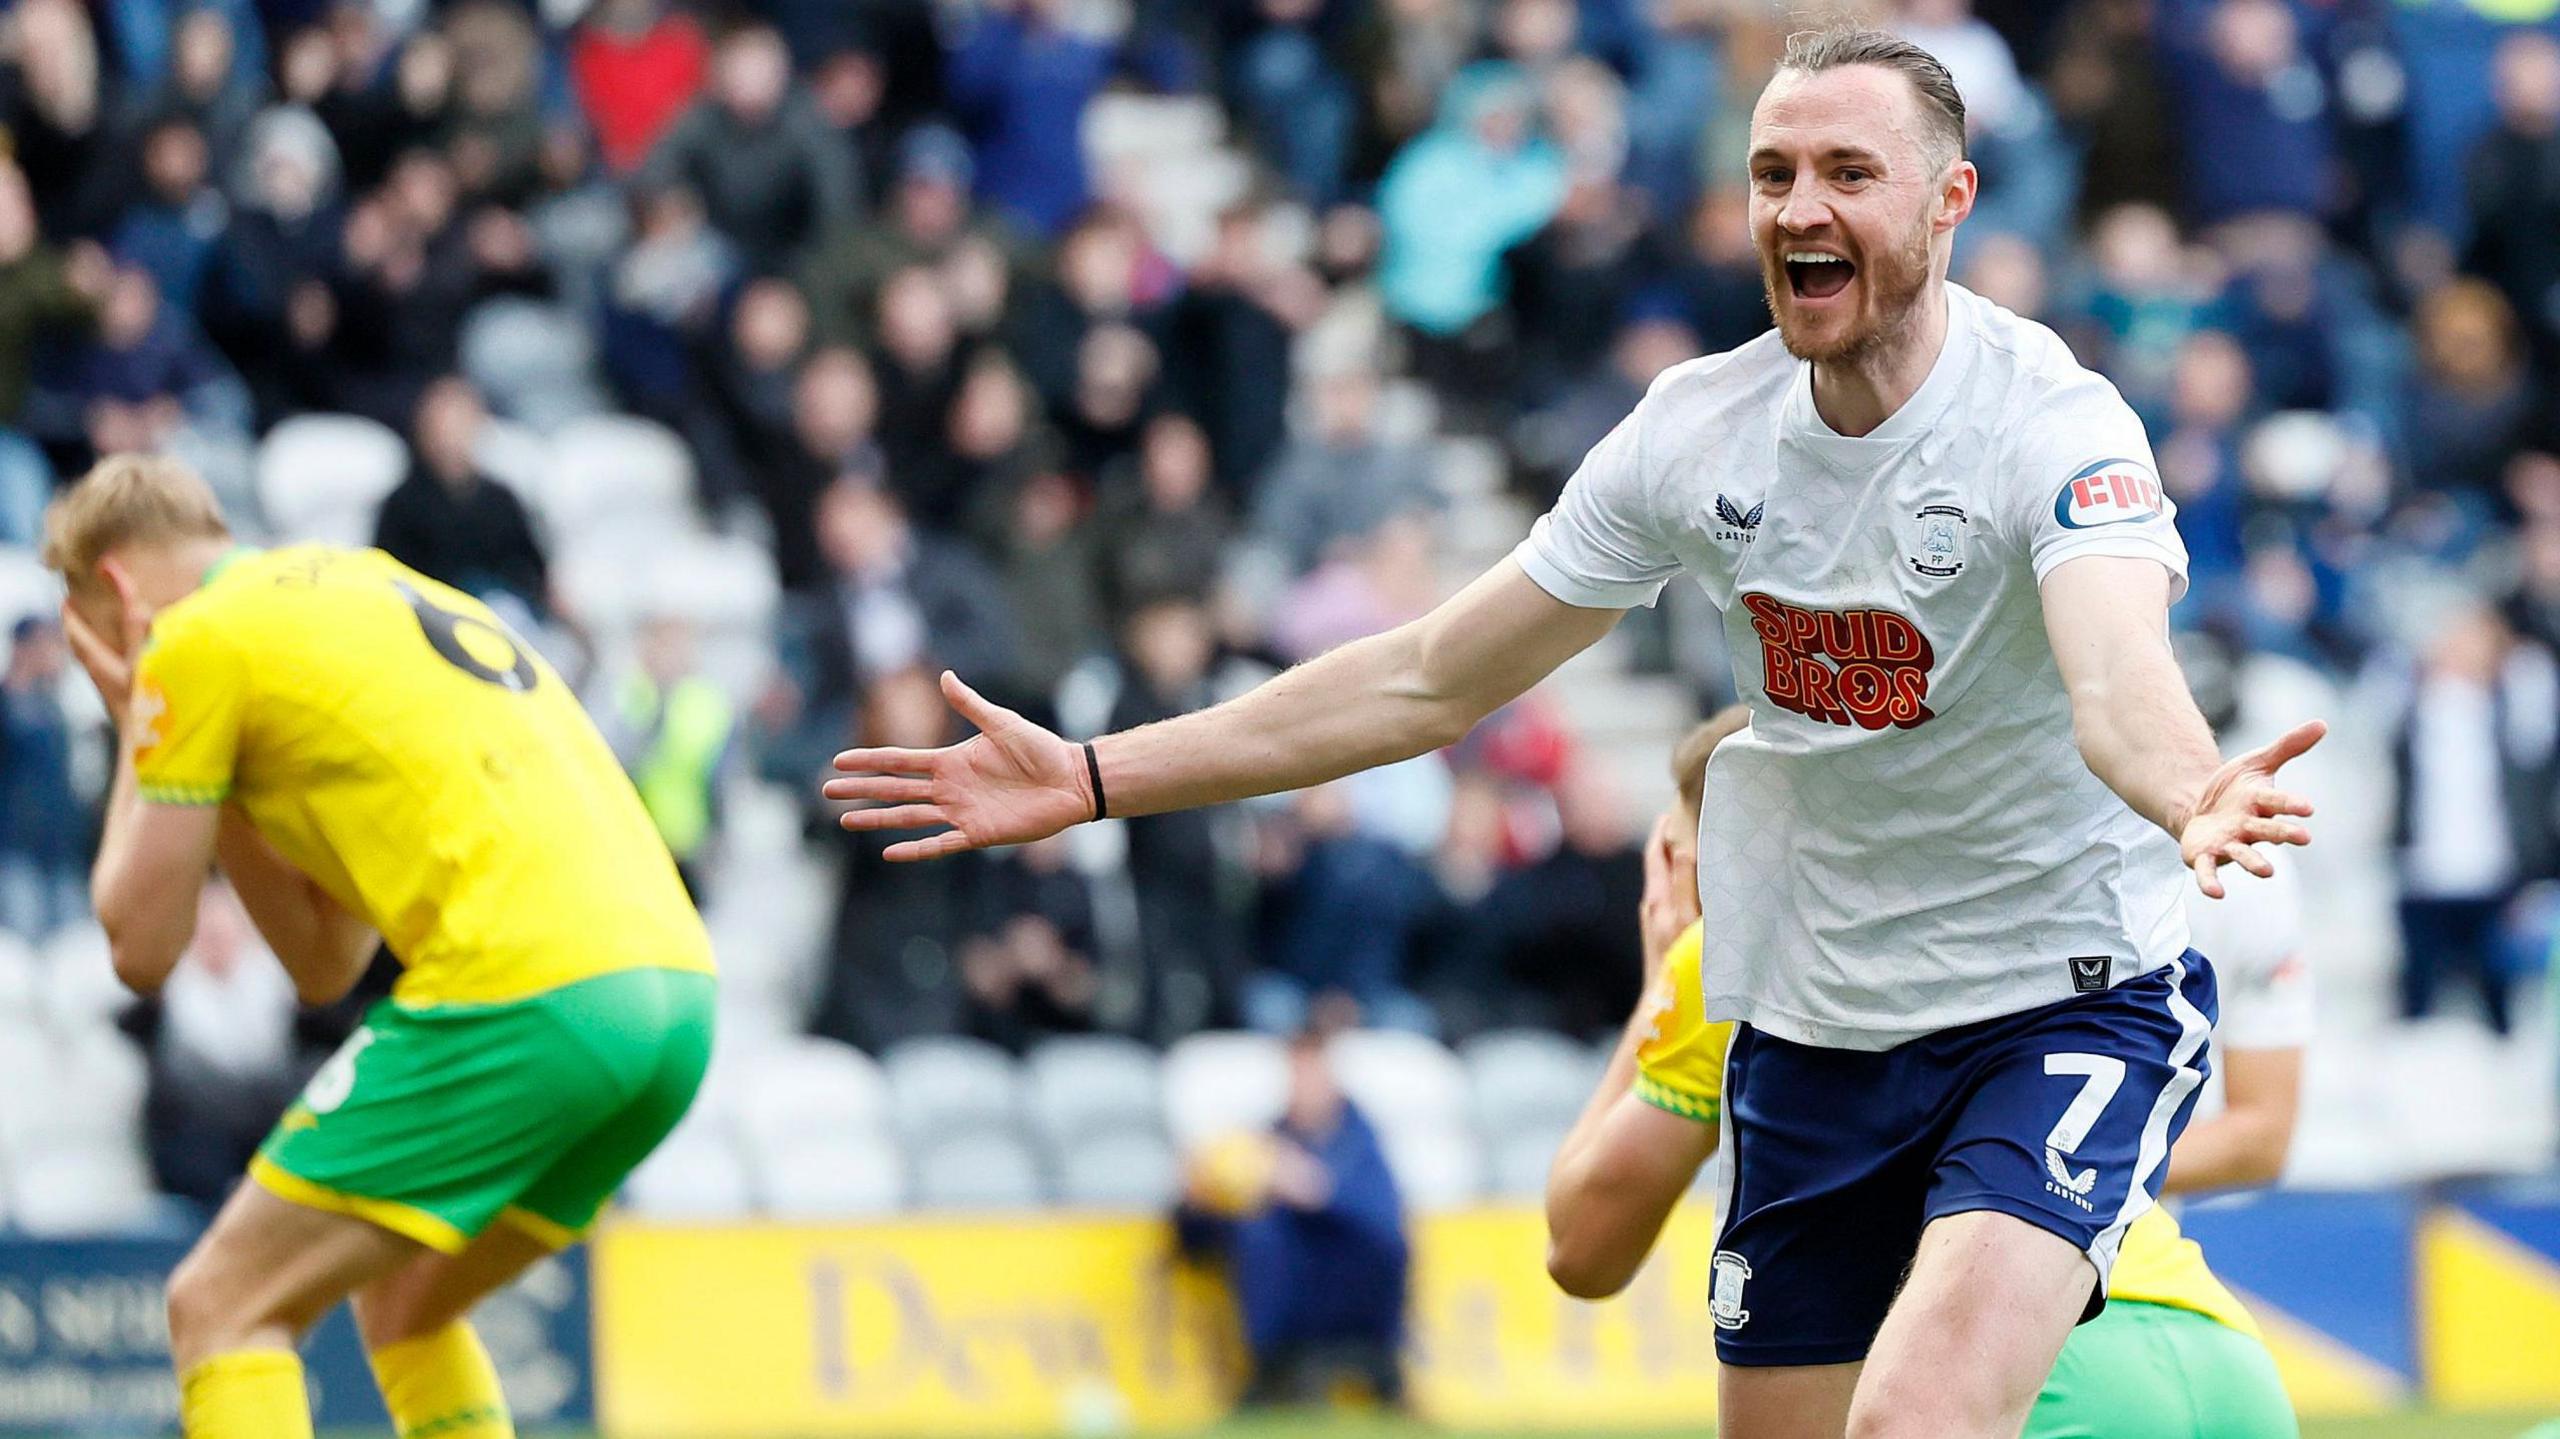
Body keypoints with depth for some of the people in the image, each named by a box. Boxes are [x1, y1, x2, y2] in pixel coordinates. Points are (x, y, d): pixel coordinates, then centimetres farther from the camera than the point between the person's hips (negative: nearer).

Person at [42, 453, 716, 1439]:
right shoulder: (366, 591, 29)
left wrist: (136, 742, 19)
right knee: (402, 1300, 26)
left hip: (522, 996, -8)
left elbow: (142, 946, 6)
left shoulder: (198, 636, 4)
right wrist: (181, 744, 26)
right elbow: (327, 961, 27)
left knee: (221, 1309, -2)